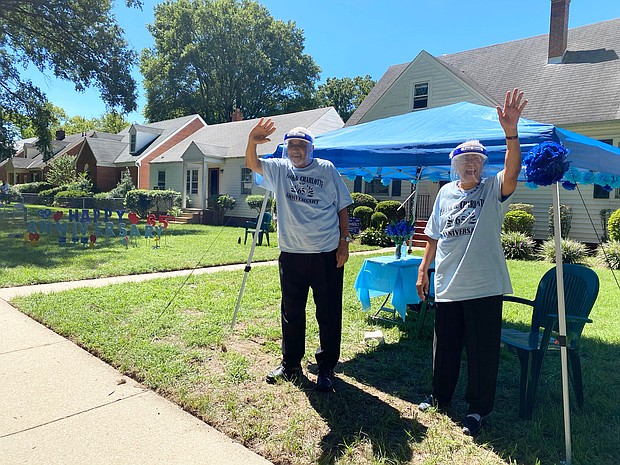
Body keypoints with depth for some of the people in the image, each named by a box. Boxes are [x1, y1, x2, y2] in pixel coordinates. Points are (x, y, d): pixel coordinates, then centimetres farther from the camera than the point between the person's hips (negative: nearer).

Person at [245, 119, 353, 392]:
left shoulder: (327, 169, 2)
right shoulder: (279, 169, 9)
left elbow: (342, 207, 4)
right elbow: (252, 164, -3)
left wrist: (344, 241, -1)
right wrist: (252, 142, -23)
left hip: (327, 254, -2)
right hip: (291, 254, 3)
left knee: (328, 314, 5)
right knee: (291, 313, 14)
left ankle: (326, 368, 22)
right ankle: (290, 365, 30)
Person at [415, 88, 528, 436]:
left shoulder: (493, 190, -4)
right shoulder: (446, 192, 7)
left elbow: (513, 172, -26)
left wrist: (511, 132, -40)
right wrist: (423, 269, 9)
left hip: (484, 286, -3)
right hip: (447, 285, 4)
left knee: (482, 350, 6)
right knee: (445, 346, 17)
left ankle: (478, 409, 26)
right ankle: (440, 396, 37)